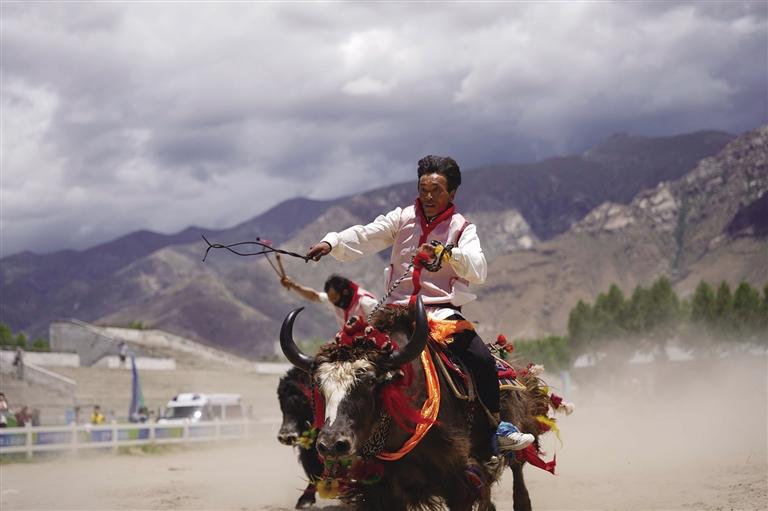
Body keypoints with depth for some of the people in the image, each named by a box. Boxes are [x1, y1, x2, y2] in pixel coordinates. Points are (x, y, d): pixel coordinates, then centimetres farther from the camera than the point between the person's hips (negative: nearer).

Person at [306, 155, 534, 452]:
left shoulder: (462, 229, 5)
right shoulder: (402, 218, 9)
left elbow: (478, 271, -11)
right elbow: (364, 237, -4)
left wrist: (450, 253, -30)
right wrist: (332, 243, -23)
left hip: (444, 310, -2)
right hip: (399, 308, 2)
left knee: (482, 359, -20)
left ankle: (496, 426, -4)